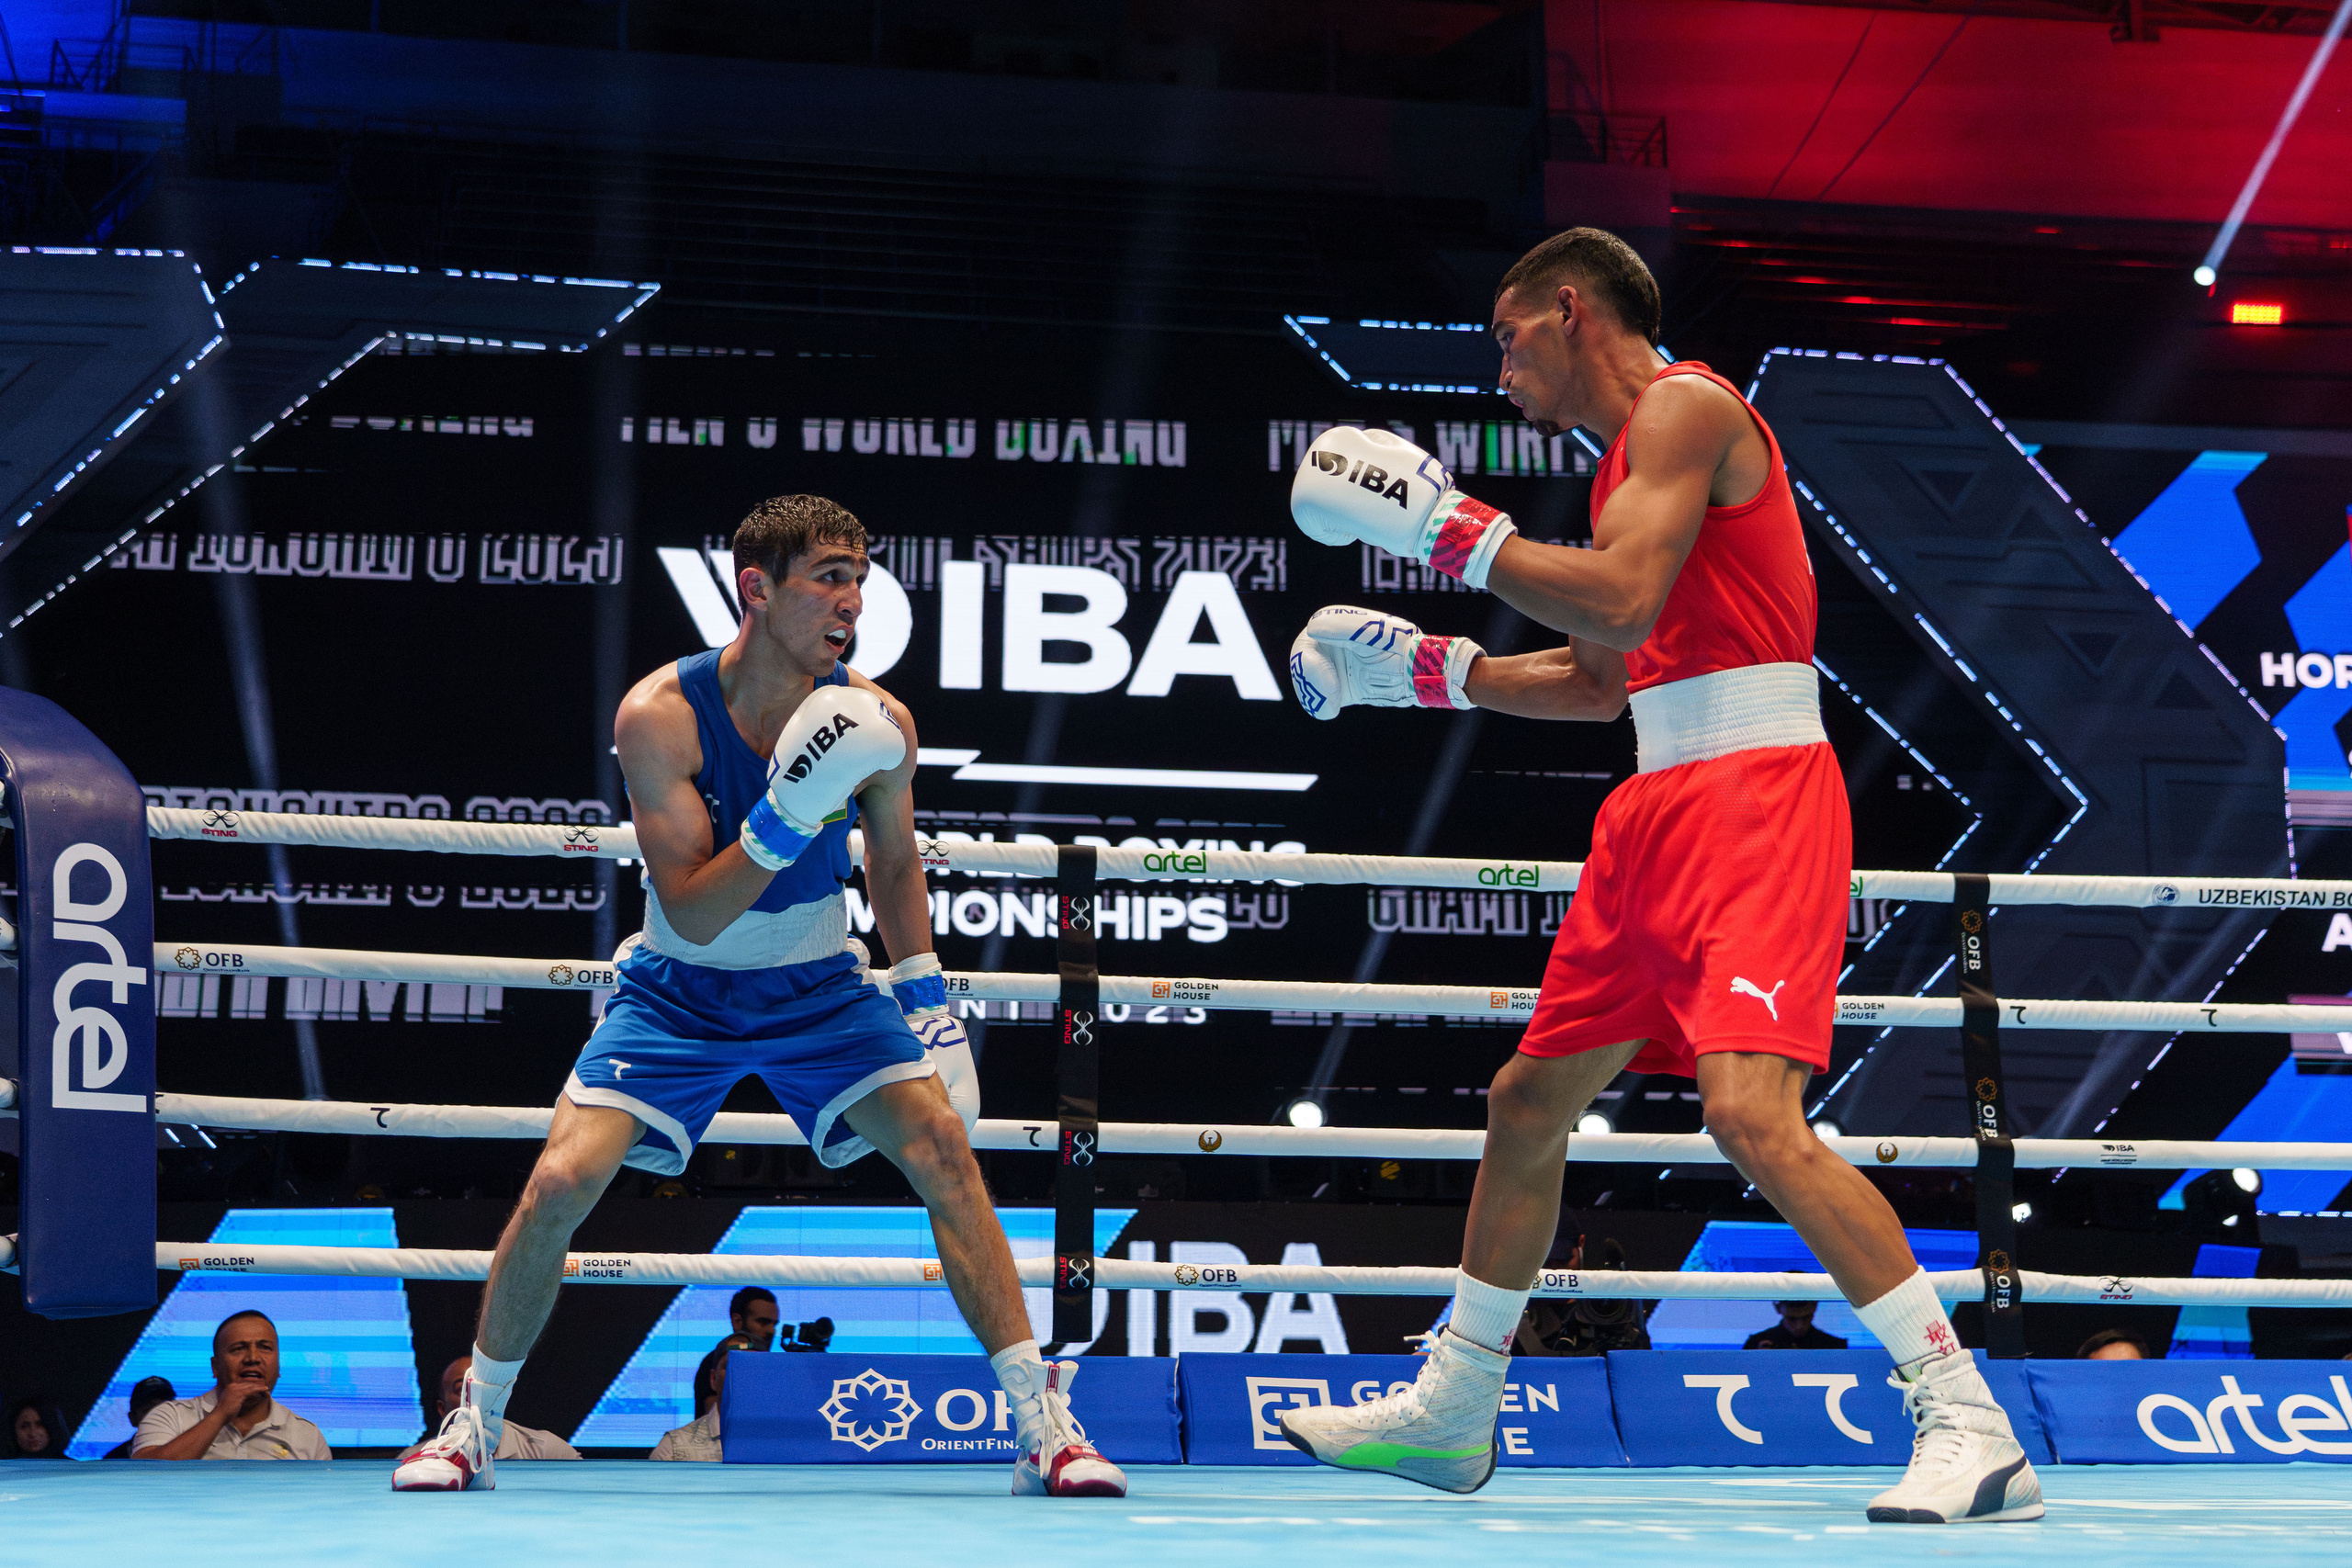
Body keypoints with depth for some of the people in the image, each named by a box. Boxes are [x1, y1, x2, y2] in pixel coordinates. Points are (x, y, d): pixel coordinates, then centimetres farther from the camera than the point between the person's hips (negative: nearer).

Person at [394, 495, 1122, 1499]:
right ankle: (473, 1426, 6)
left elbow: (894, 864, 6)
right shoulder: (660, 715, -24)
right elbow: (693, 914, -26)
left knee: (943, 1145, -17)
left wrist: (925, 996, 0)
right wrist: (782, 824, -39)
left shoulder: (874, 722, -15)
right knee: (560, 1182, -16)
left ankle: (1043, 1426, -11)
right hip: (681, 993, -2)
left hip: (819, 987, 2)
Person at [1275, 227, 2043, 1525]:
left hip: (1753, 797, -10)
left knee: (1751, 1111, -24)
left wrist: (1443, 527, -12)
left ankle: (1970, 1429, -21)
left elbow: (1619, 601, -21)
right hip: (1658, 809, 10)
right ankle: (1448, 1416, 31)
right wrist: (1421, 669, 28)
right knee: (1529, 1100, 16)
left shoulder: (1686, 406, -8)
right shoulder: (1630, 454, 22)